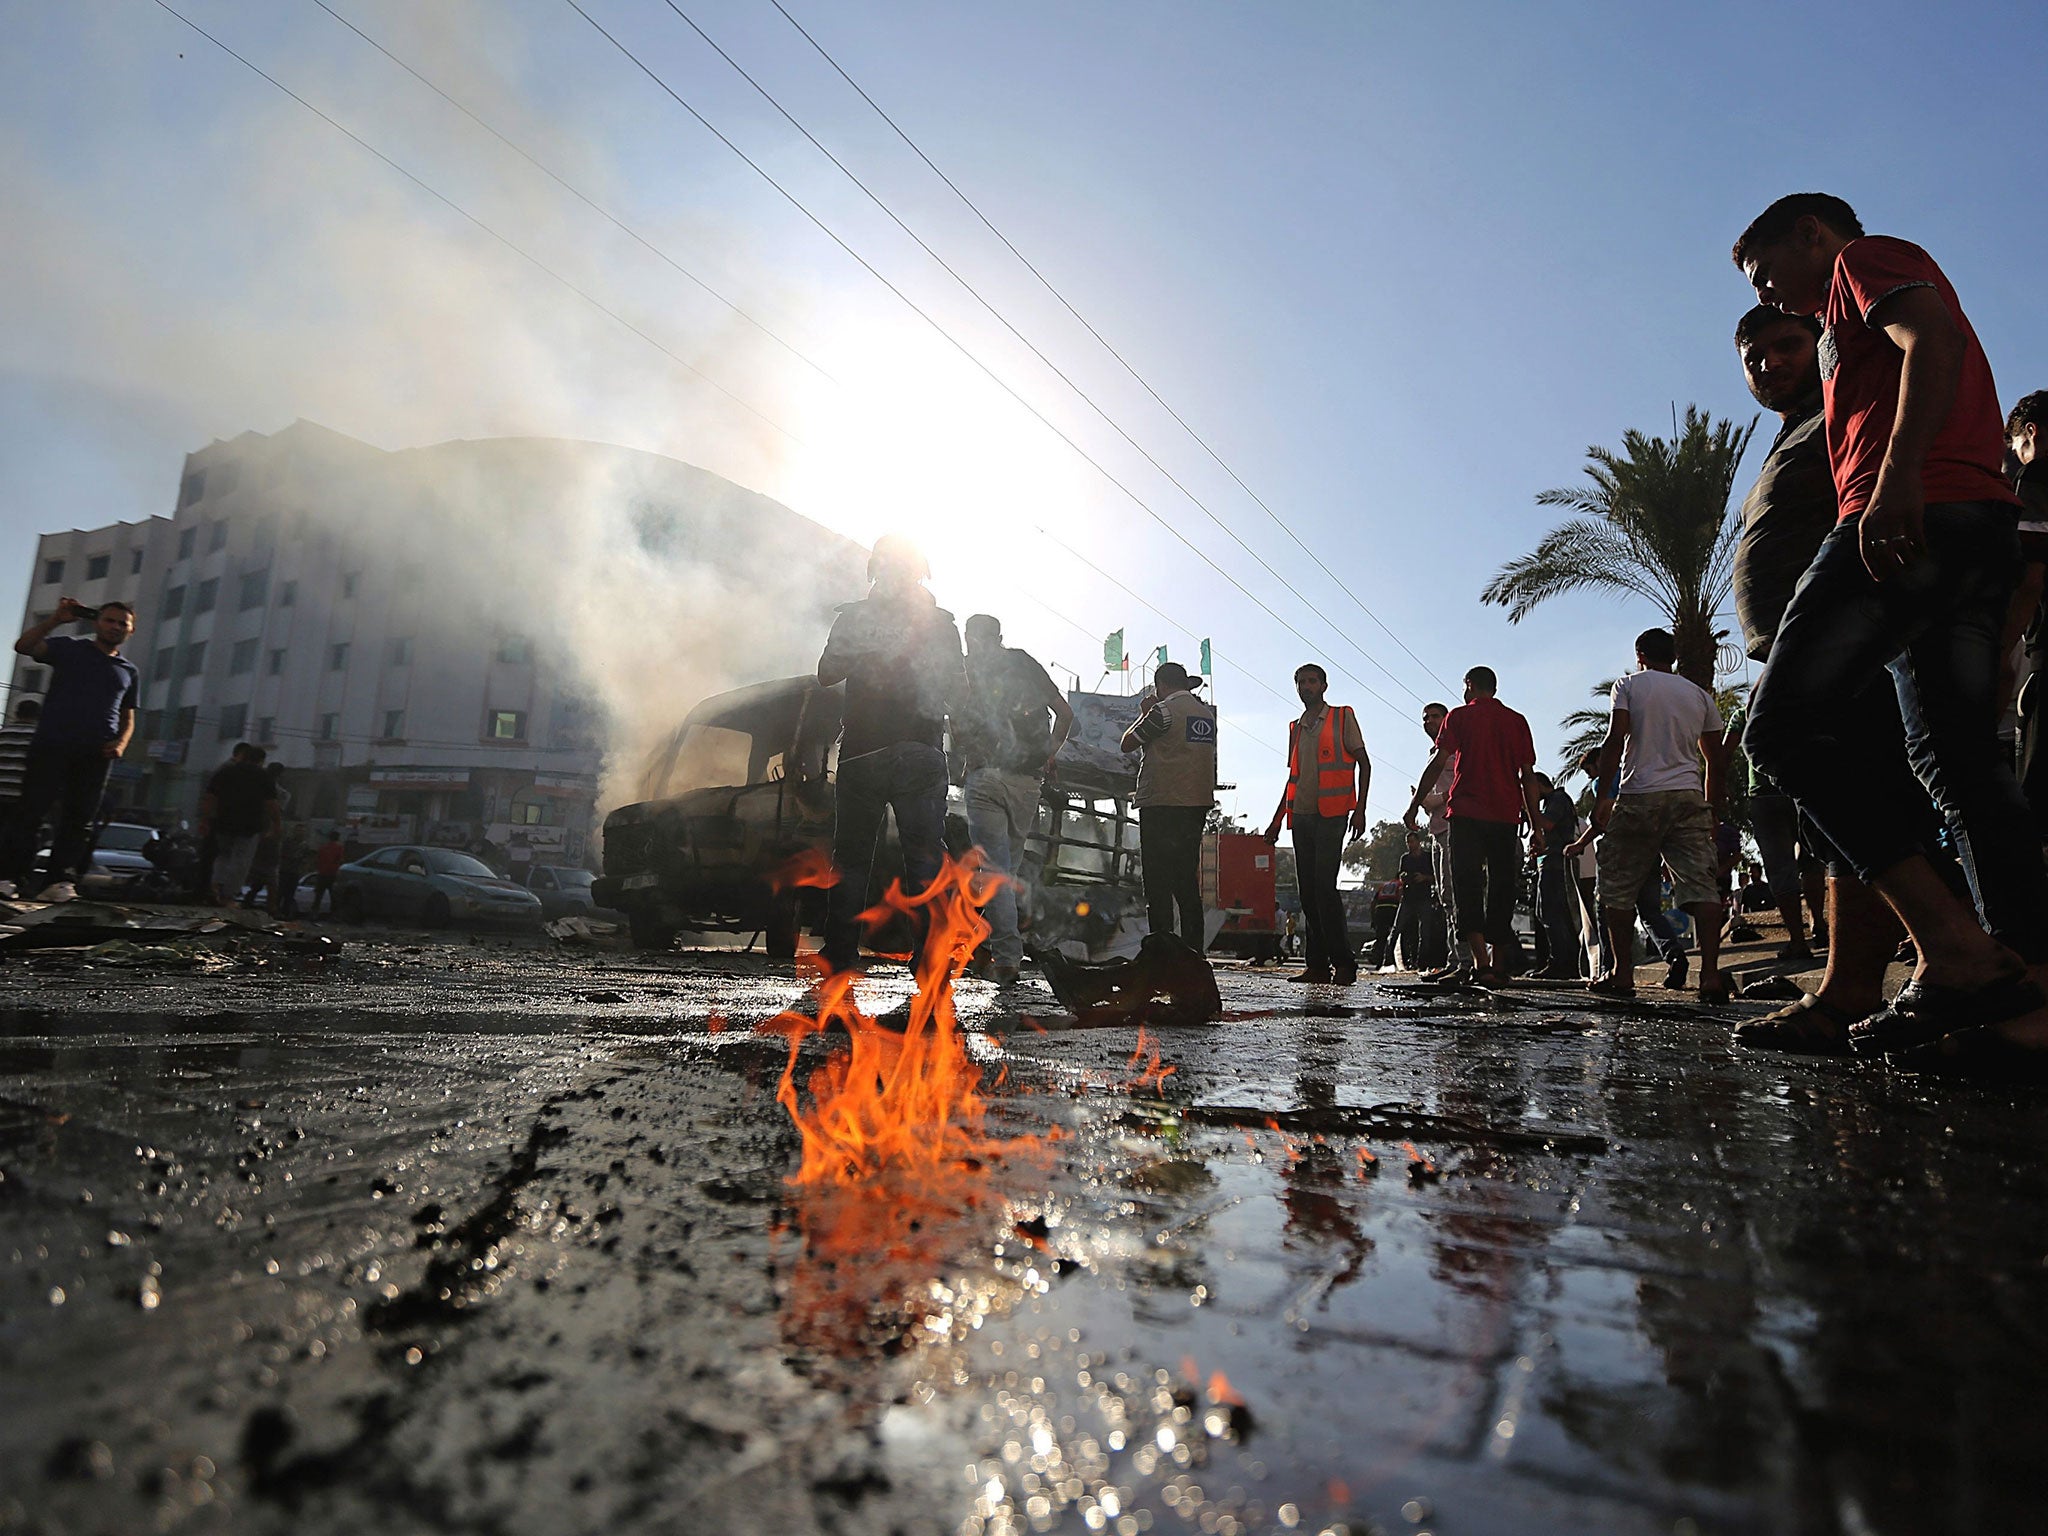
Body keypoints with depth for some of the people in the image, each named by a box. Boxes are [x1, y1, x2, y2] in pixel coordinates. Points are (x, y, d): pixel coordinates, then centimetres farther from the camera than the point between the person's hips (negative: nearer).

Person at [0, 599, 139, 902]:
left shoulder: (129, 672, 20)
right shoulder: (69, 648, 12)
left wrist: (120, 743, 3)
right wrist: (57, 619, -12)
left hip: (96, 755, 3)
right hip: (51, 746, -2)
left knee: (79, 819, -1)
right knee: (30, 811, -6)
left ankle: (59, 881, 0)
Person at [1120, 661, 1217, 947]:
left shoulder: (1164, 710, -9)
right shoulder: (1207, 712, 13)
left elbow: (1127, 744, -2)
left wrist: (1144, 713, 11)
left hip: (1162, 805, -7)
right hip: (1198, 805, 8)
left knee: (1158, 881, -4)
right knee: (1187, 880, 13)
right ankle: (1193, 952, 14)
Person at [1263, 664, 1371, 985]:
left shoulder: (1343, 717, 5)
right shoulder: (1295, 728, 20)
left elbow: (1363, 763, 1)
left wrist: (1360, 809, -8)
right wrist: (1277, 819, 20)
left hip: (1331, 814, -6)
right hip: (1301, 815, 6)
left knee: (1324, 885, -15)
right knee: (1308, 890, 4)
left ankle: (1344, 961, -9)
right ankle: (1318, 965, 7)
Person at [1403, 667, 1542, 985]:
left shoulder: (1459, 716, 4)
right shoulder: (1517, 721, 12)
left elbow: (1438, 763, -4)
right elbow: (1527, 776, 8)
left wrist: (1415, 804, 1)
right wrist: (1536, 826, 10)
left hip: (1466, 814, -3)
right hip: (1506, 815, 3)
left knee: (1468, 887, -6)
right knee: (1501, 888, 11)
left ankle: (1480, 962, -21)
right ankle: (1498, 965, 16)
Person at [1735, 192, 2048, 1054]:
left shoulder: (1866, 257, 10)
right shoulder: (1865, 310, 35)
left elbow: (1935, 338, -11)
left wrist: (1897, 476, -25)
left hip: (1914, 517, -10)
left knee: (1787, 724, -16)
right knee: (1958, 755, 4)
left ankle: (1948, 941, -21)